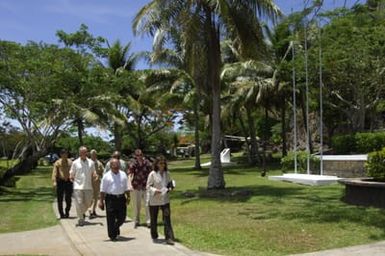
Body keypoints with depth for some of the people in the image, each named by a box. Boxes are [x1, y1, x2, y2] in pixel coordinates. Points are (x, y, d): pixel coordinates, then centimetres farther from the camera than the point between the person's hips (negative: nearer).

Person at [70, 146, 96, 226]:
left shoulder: (91, 162, 7)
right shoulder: (75, 163, 2)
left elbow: (93, 174, 12)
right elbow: (71, 175, 8)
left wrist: (95, 176, -9)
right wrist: (72, 178, -11)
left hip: (88, 187, 3)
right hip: (78, 187, -2)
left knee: (88, 203, 10)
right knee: (79, 203, -5)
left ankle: (82, 213, 38)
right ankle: (81, 219, 8)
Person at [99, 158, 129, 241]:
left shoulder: (123, 175, 9)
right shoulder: (106, 176, -1)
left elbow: (126, 187, 15)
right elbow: (103, 190, -1)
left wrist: (128, 196, 11)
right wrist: (101, 201, -4)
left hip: (121, 198, 3)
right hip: (110, 199, -3)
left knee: (122, 217, 6)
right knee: (111, 218, 0)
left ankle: (116, 228, 36)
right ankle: (112, 235, 12)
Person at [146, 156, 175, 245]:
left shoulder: (167, 173, 4)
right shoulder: (152, 174, -9)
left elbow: (170, 183, 16)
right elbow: (148, 186, -7)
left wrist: (170, 188, -5)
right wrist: (155, 190, -24)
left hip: (165, 199, 2)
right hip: (154, 200, -2)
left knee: (167, 219, -5)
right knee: (154, 219, 12)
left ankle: (169, 238, -3)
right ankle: (154, 236, 31)